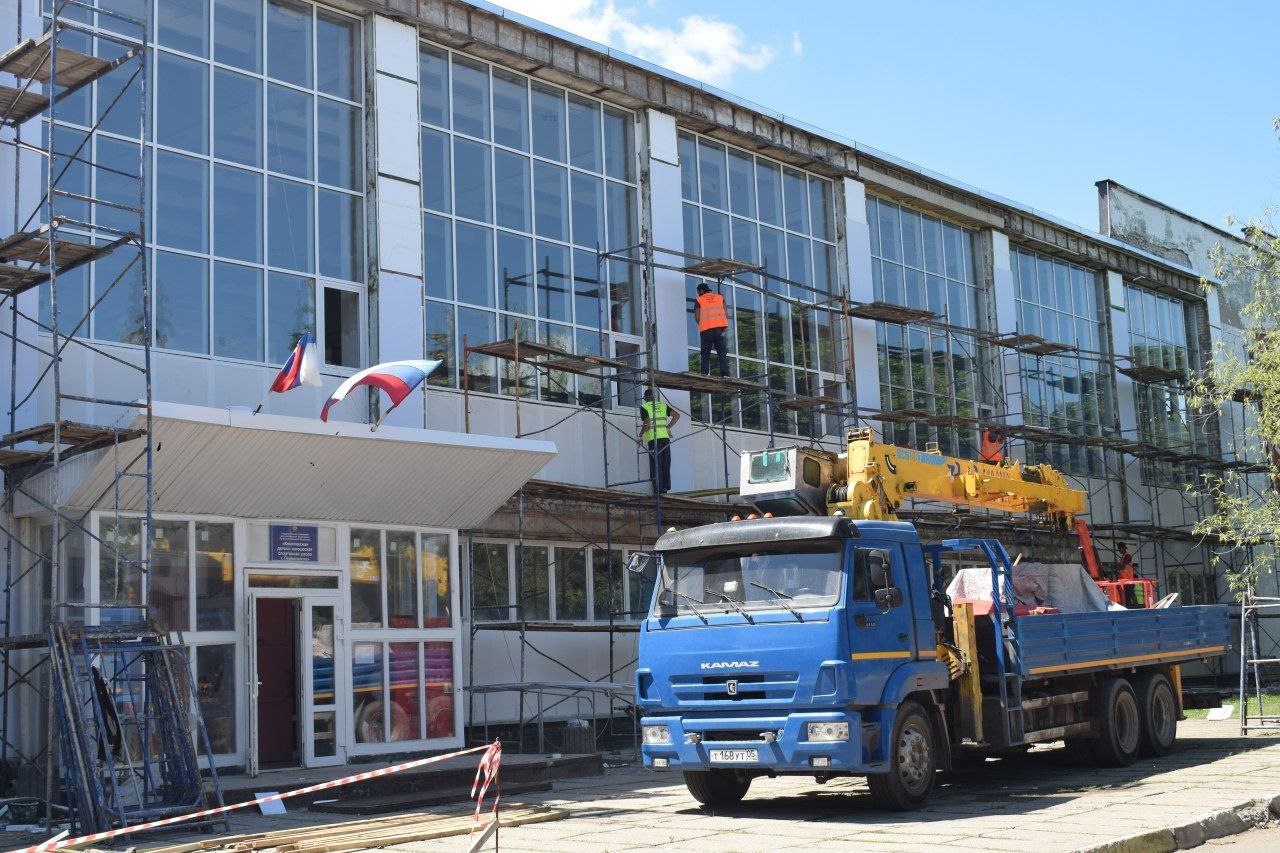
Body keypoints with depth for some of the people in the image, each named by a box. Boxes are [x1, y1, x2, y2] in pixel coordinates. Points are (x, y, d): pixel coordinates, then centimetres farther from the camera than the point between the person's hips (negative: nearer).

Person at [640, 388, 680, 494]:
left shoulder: (644, 407, 1)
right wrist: (668, 427, 13)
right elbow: (677, 415, 8)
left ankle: (658, 490, -5)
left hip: (654, 439, -4)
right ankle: (665, 488, 11)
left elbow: (646, 425, -10)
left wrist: (641, 436, 4)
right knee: (665, 464, 11)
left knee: (656, 465, -2)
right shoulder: (662, 405, 16)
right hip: (665, 437, 4)